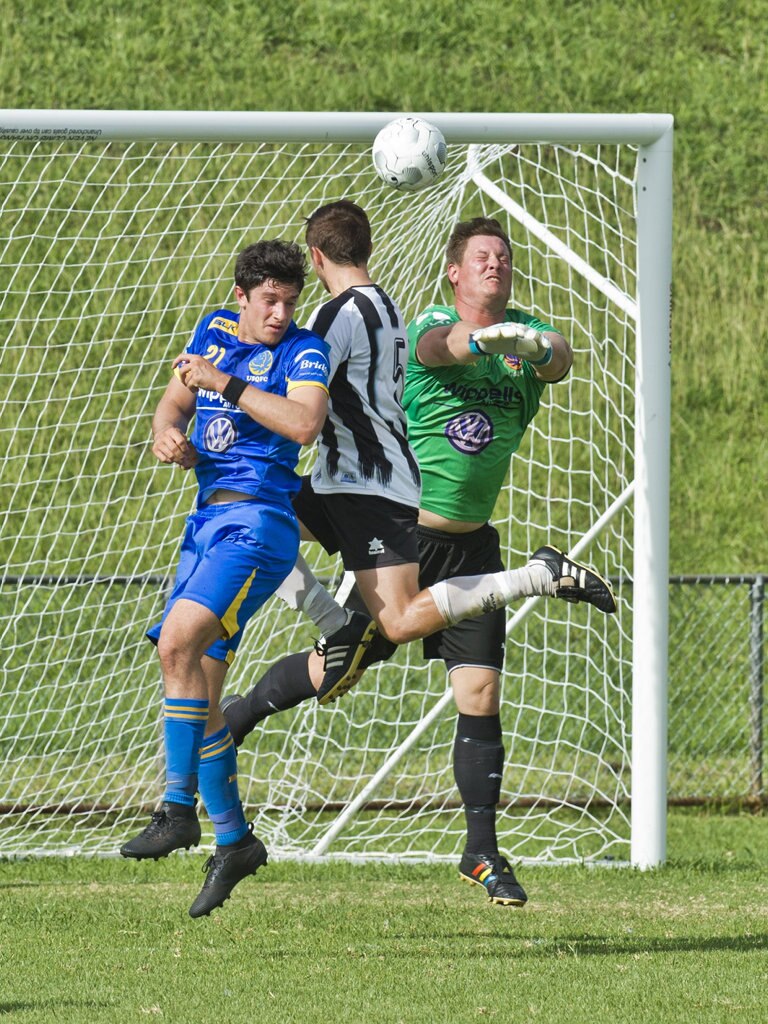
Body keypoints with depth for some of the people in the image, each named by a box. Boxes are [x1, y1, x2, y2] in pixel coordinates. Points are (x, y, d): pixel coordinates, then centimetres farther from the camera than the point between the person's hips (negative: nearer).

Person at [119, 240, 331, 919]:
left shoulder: (303, 350, -4)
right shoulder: (215, 329, 15)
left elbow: (304, 424, -21)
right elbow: (174, 402, 20)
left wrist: (226, 382, -18)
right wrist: (168, 434, -3)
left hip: (258, 522, -8)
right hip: (208, 522, 8)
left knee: (179, 641, -26)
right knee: (195, 685, 6)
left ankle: (179, 807, -25)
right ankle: (233, 838, 13)